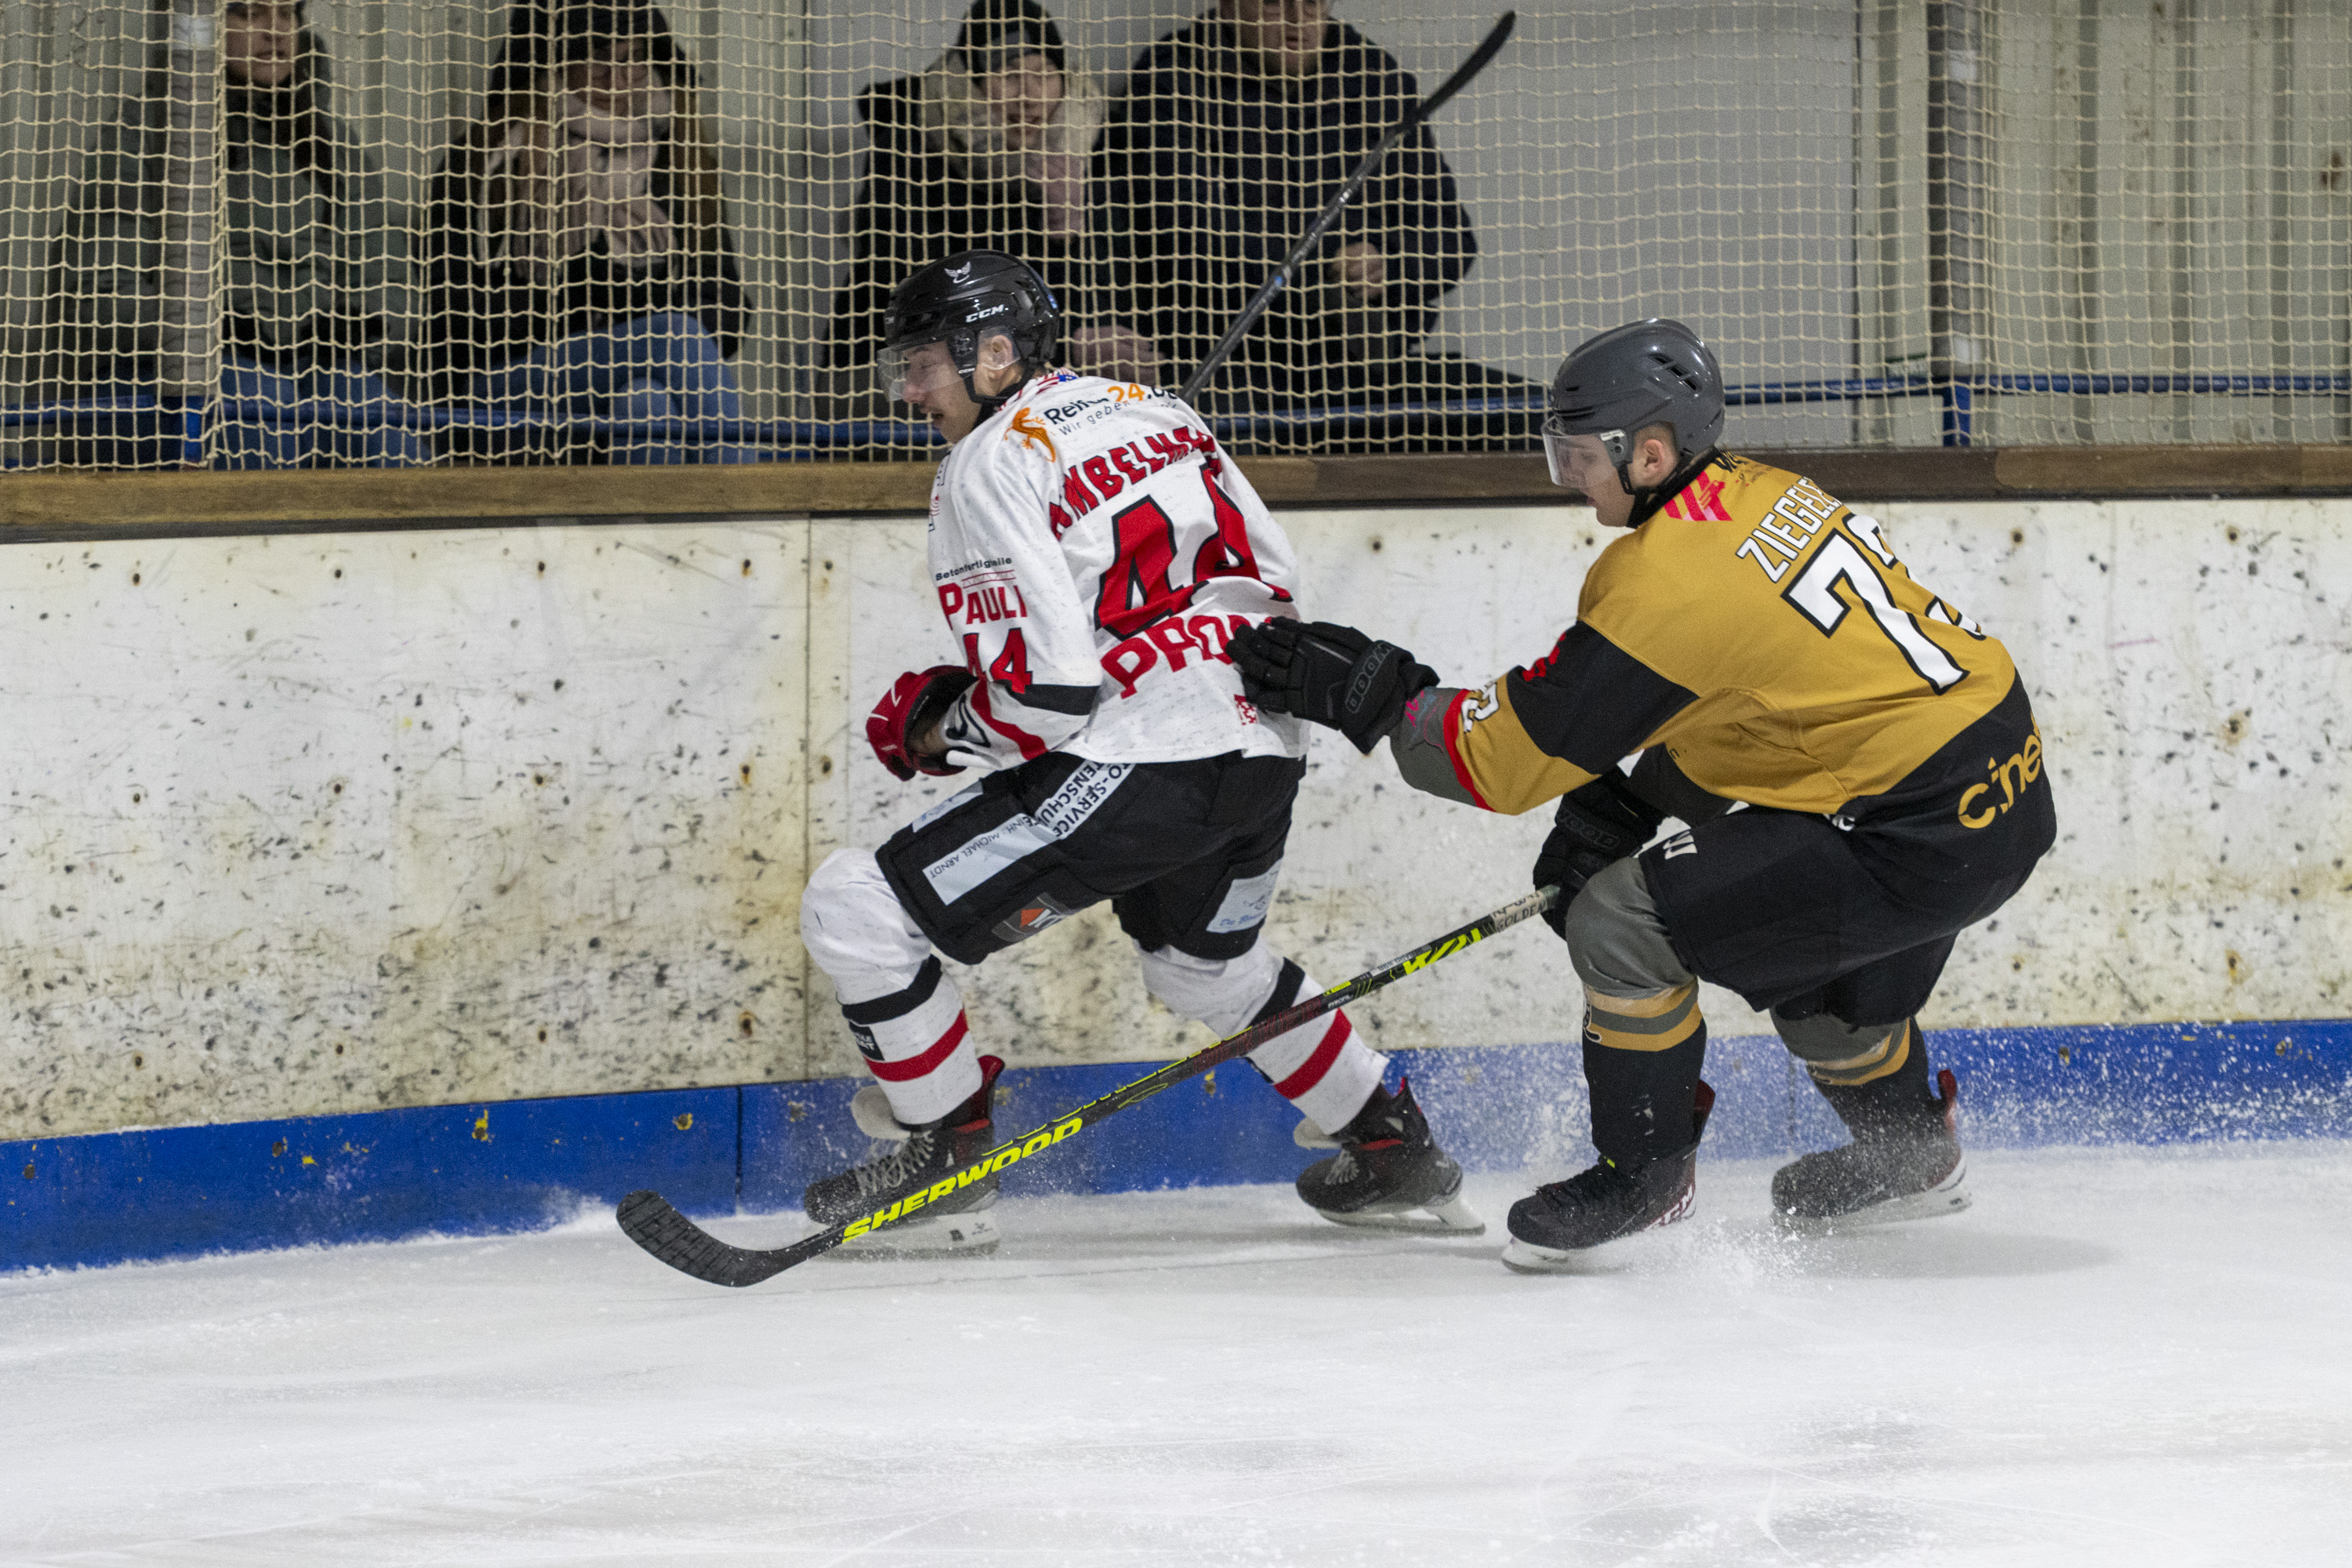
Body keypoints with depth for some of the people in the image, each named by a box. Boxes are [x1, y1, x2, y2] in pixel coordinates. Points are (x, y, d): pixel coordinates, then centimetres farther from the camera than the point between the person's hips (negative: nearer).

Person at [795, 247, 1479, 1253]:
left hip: (1139, 772, -9)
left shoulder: (991, 466, -8)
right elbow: (1272, 583, 18)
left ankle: (944, 1165, 3)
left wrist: (940, 732, 2)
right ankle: (1396, 1156, 41)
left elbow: (1047, 691, -16)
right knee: (1202, 958, 37)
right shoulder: (1151, 411, 16)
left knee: (855, 912, -4)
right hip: (1267, 753, 9)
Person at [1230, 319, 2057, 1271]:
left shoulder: (1663, 577, -18)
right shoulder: (1761, 496, 9)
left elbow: (1516, 753, -12)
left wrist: (1372, 696, -2)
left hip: (1929, 837, -10)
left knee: (1622, 922, -7)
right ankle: (1907, 1150, 53)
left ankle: (1642, 1175, 10)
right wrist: (1613, 812, 15)